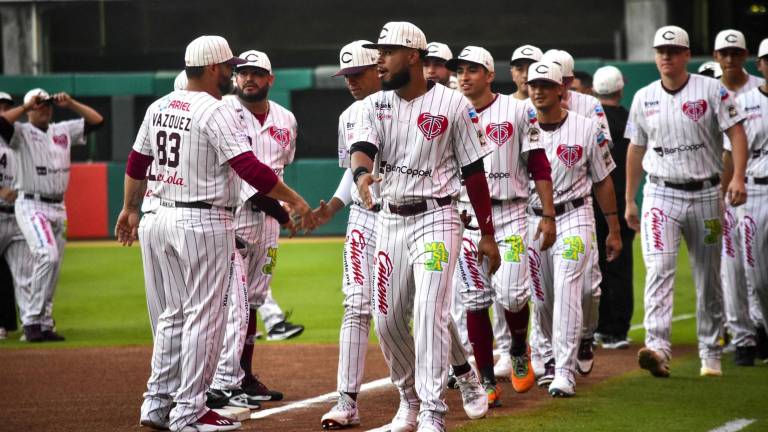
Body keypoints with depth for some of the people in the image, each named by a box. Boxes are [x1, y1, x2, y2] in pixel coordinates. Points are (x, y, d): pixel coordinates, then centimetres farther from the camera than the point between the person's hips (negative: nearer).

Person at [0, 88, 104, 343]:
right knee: (47, 255, -25)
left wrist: (71, 104, 3)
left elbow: (97, 121, 14)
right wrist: (26, 106, -13)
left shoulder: (63, 131, 14)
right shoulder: (22, 133, -2)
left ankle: (43, 325, 13)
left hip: (58, 208, 7)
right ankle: (32, 320, -21)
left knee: (53, 269, 7)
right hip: (31, 206, -6)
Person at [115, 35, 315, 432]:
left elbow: (136, 163, 18)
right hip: (205, 222, -8)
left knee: (175, 313, 16)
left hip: (164, 220, 8)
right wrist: (296, 201, -18)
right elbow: (250, 168, -22)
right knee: (204, 316, -3)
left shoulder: (159, 107, 9)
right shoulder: (216, 112, -14)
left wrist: (130, 209, 30)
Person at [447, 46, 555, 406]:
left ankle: (519, 351, 17)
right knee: (475, 301, 0)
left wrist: (548, 217, -4)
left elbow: (538, 166, 1)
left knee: (510, 295, -14)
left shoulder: (516, 111, 2)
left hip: (509, 214, -2)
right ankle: (487, 382, 7)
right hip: (464, 217, 3)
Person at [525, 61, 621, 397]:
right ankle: (550, 360, 32)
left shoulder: (587, 129, -2)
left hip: (574, 217, -3)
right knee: (540, 297, 10)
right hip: (532, 218, 3)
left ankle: (565, 373, -16)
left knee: (567, 293, -14)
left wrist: (614, 230, 6)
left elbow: (603, 180, 5)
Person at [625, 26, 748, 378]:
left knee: (709, 279, 7)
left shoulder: (711, 91, -3)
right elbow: (636, 150, 15)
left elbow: (736, 134, -8)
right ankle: (657, 347, -28)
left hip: (704, 194, -1)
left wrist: (737, 177, -24)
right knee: (659, 269, -17)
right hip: (661, 194, 1)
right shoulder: (644, 98, 7)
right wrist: (629, 201, 16)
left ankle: (710, 353, 18)